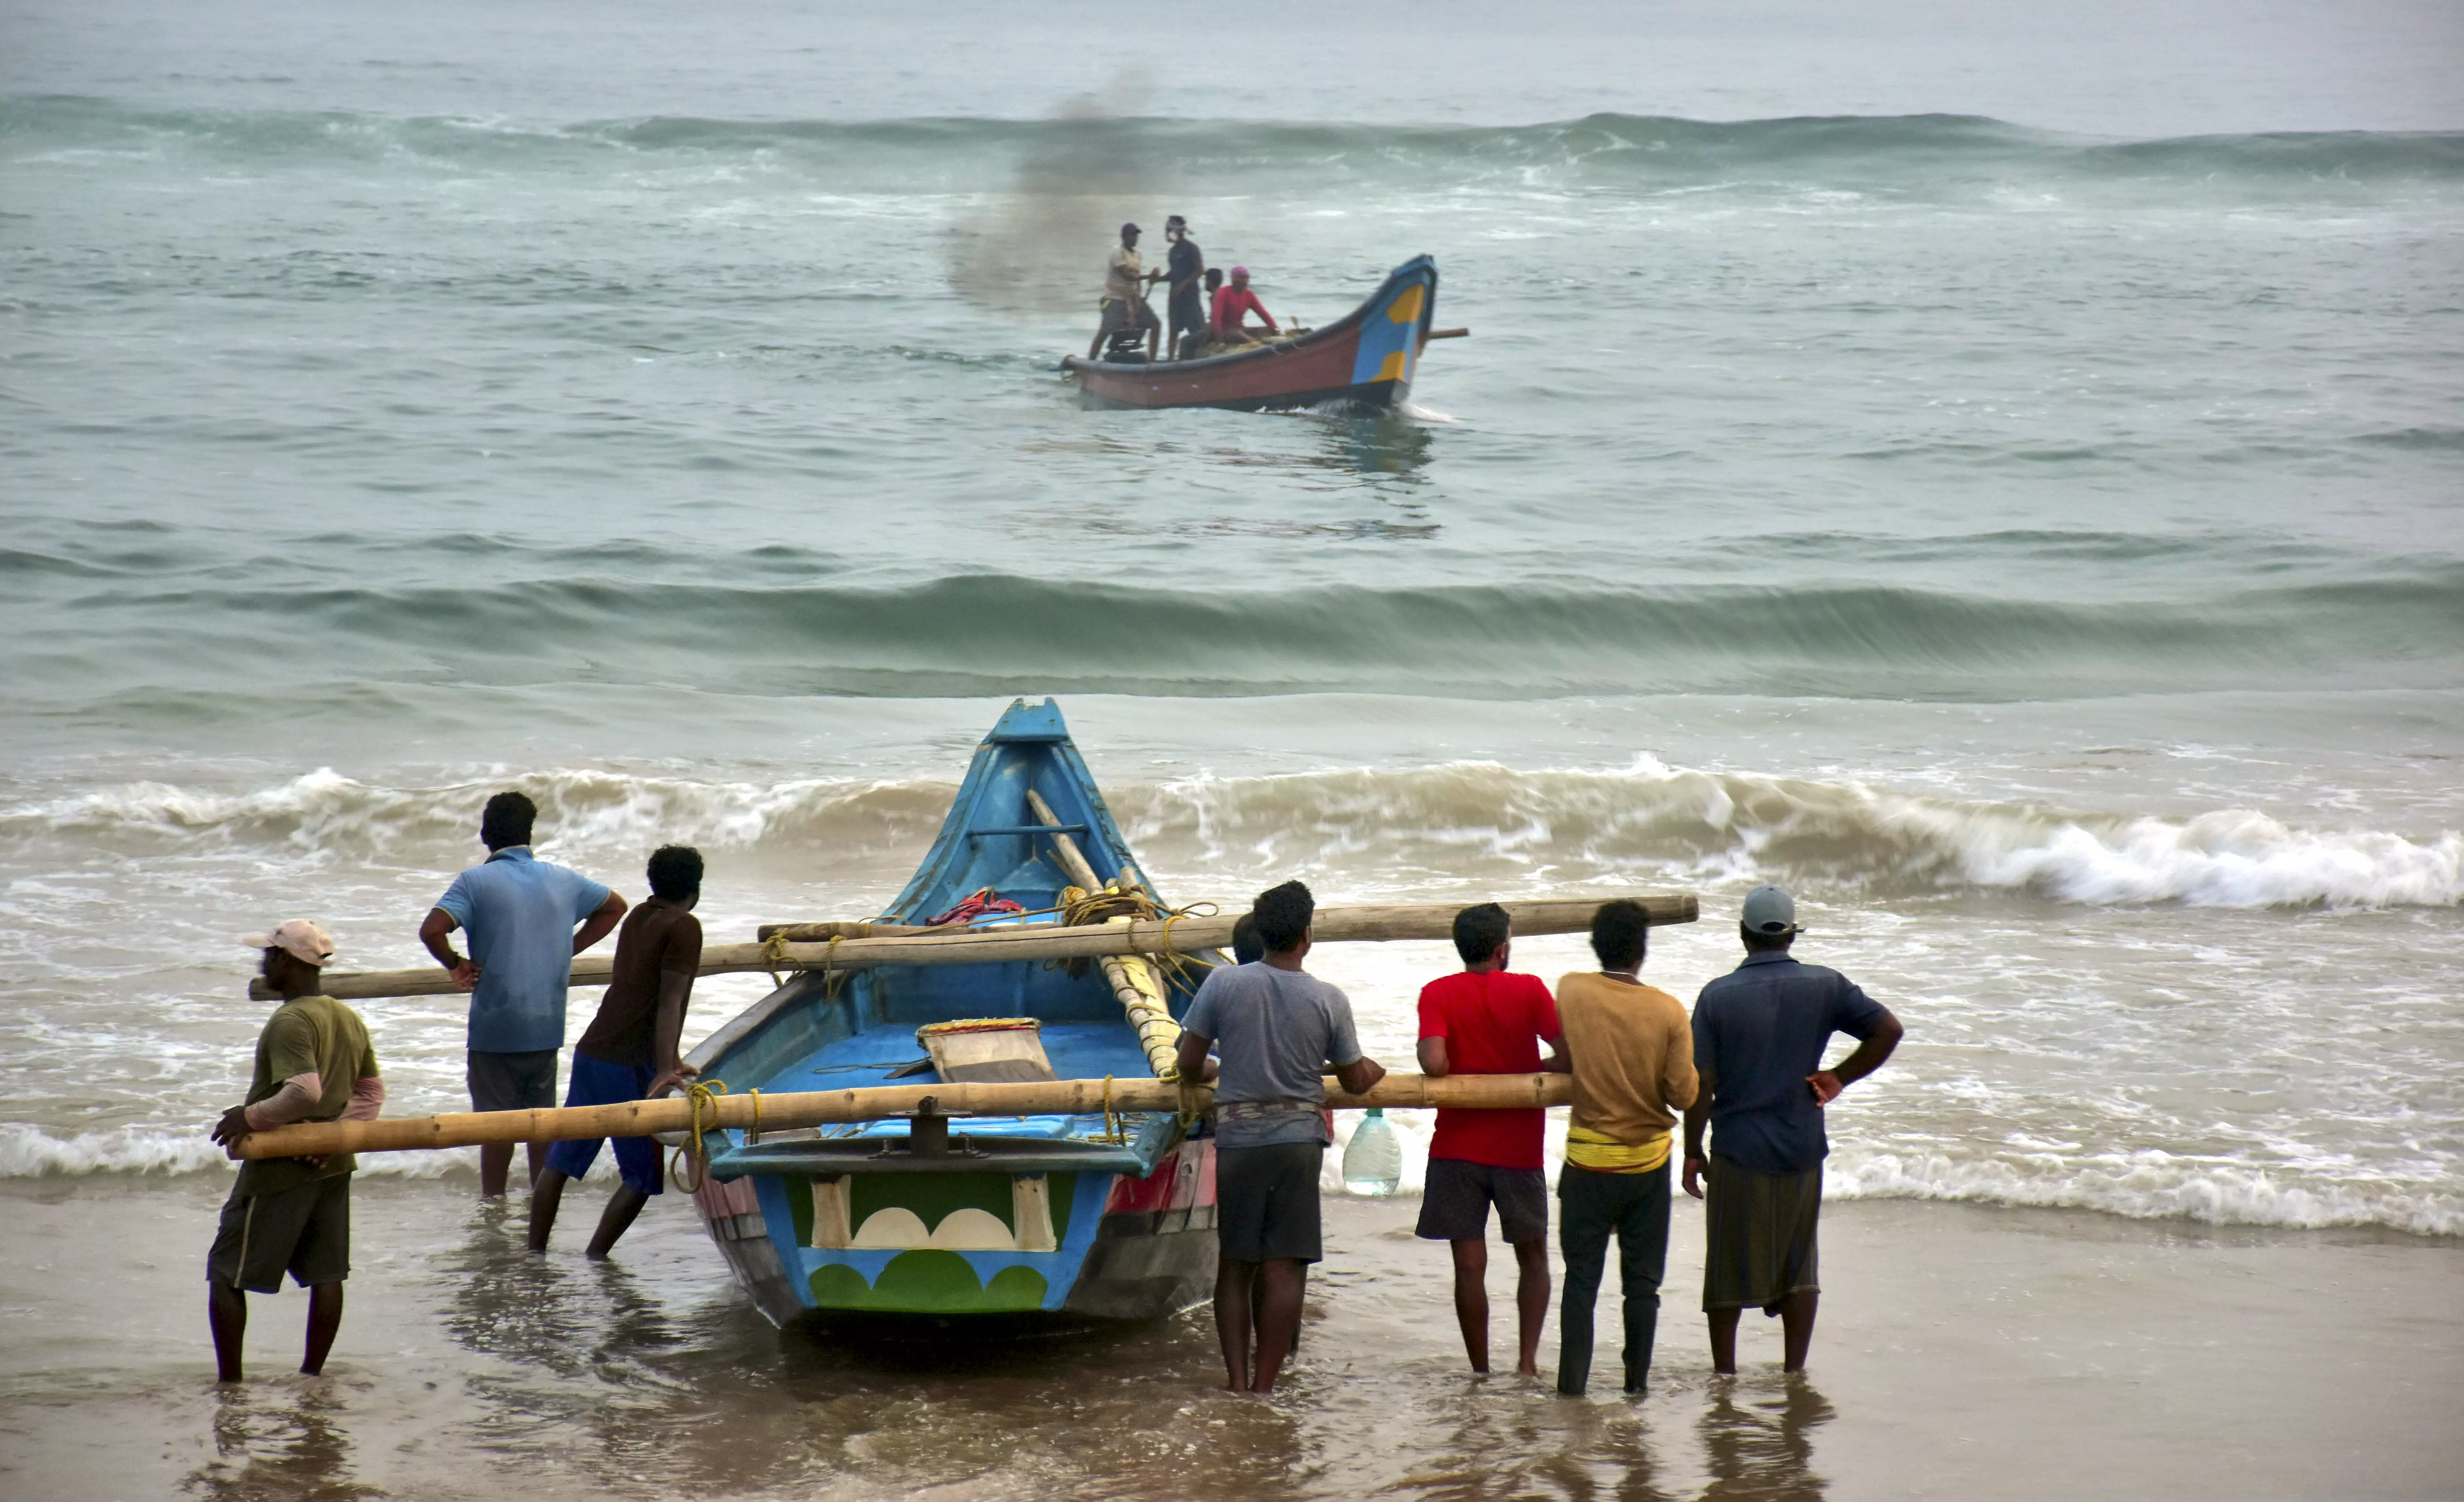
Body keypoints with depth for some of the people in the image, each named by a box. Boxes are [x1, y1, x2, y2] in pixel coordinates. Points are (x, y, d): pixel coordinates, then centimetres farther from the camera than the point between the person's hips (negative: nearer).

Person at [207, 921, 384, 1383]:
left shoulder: (290, 1022, -19)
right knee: (326, 1273, 10)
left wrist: (250, 1116, -18)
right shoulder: (350, 1020, 8)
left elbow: (304, 1092, -30)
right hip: (334, 1167, 8)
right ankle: (313, 1373, 14)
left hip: (279, 1170, -8)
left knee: (227, 1273, 2)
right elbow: (372, 1092, 10)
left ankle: (229, 1381, 1)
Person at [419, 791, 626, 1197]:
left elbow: (432, 930, -22)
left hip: (495, 1026, -4)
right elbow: (615, 907, 21)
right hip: (547, 1025, 4)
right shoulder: (562, 880, 6)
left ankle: (493, 1206, 7)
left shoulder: (476, 881, -9)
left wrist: (456, 965, -5)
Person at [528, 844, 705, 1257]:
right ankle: (593, 1261, -4)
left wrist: (669, 1062, 33)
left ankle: (535, 1252, 12)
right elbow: (669, 1003, -18)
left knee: (561, 1158, 11)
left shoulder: (638, 918, 17)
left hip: (591, 1052, 8)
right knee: (642, 1175, 1)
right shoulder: (684, 928, -8)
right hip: (629, 1066, -8)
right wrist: (663, 1072, -24)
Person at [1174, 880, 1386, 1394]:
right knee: (1284, 1267, 2)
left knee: (1235, 1264, 10)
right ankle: (1264, 1385, 0)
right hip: (1298, 1139, -1)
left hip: (1236, 1137, 1)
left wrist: (1208, 1075, 22)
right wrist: (1376, 1070, 30)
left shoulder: (1224, 983, -4)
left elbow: (1189, 1064, -1)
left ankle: (1237, 1380, 5)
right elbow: (1355, 1080, 6)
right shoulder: (1329, 1000, -4)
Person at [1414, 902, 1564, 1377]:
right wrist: (1532, 1071, 9)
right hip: (1519, 1147, 0)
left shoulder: (1438, 994, -4)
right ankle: (1527, 1360, 3)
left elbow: (1433, 1062, -18)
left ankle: (1481, 1372, 4)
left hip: (1458, 1147, 0)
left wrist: (1459, 1075, 5)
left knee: (1469, 1265, 3)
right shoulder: (1529, 991, -5)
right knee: (1533, 1258, 15)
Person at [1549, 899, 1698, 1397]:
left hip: (1589, 1159, 0)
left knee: (1581, 1277, 6)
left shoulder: (1571, 992, -10)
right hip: (1648, 1162, 0)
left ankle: (1572, 1384, 3)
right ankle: (1637, 1383, 14)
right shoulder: (1668, 1011, -12)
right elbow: (1683, 1095, -9)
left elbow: (1564, 1061, 4)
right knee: (1642, 1280, 10)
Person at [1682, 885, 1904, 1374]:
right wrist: (1840, 1078, 3)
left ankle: (1724, 1372, 14)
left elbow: (1700, 1084, -8)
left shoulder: (1718, 996, -7)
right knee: (1799, 1265, 13)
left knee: (1730, 1266, 9)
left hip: (1737, 1153, -2)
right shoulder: (1825, 986, -2)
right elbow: (1888, 1030, -5)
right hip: (1802, 1150, 2)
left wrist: (1692, 1152, 1)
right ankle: (1795, 1372, 12)